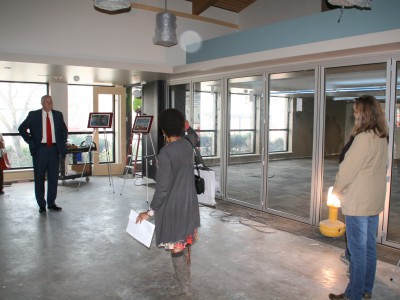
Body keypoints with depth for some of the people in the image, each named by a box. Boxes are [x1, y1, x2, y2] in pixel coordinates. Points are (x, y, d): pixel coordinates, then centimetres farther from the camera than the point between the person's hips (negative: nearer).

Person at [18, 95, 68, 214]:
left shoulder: (58, 115, 8)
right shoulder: (33, 115, 1)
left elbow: (64, 130, 18)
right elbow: (22, 128, 3)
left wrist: (62, 143, 6)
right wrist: (31, 142, -5)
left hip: (54, 149, 2)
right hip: (40, 149, -2)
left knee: (54, 177, 6)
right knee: (39, 178, 3)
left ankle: (51, 203, 18)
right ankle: (41, 205, 13)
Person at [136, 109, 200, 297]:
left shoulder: (166, 153, -22)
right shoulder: (187, 145, 0)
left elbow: (162, 188, -20)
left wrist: (150, 211, -11)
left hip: (173, 208, -8)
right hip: (189, 204, 8)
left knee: (176, 249, 5)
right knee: (185, 245, 23)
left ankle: (186, 291, 15)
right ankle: (185, 280, 42)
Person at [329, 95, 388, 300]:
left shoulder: (364, 138, -20)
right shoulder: (382, 138, 7)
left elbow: (348, 168, -16)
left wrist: (337, 189, 0)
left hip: (357, 202, -9)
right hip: (374, 201, 9)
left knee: (357, 249, 2)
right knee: (369, 246, 17)